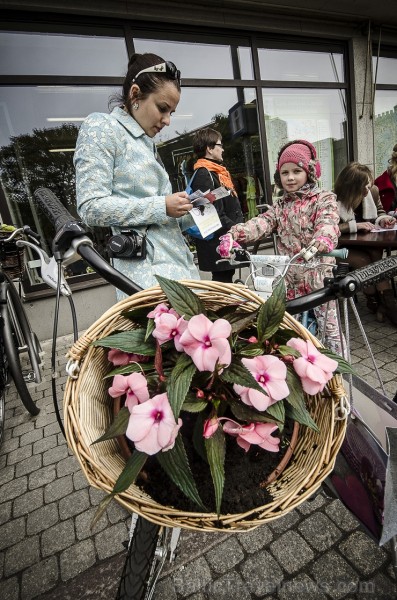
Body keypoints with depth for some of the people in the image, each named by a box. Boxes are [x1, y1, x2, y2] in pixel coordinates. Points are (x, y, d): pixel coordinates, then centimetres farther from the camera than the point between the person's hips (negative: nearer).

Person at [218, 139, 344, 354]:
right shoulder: (280, 205, 12)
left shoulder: (324, 199, -1)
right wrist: (235, 233, -26)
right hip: (289, 276, 4)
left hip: (318, 273, -4)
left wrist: (319, 242, -46)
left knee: (328, 324, 3)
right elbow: (262, 222, -6)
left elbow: (328, 223, -22)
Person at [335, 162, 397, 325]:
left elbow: (379, 212, 16)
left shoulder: (373, 191, -3)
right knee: (365, 261, -30)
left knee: (375, 256, -28)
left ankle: (376, 300, -16)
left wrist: (383, 219, -7)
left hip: (366, 243, 5)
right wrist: (355, 225, -30)